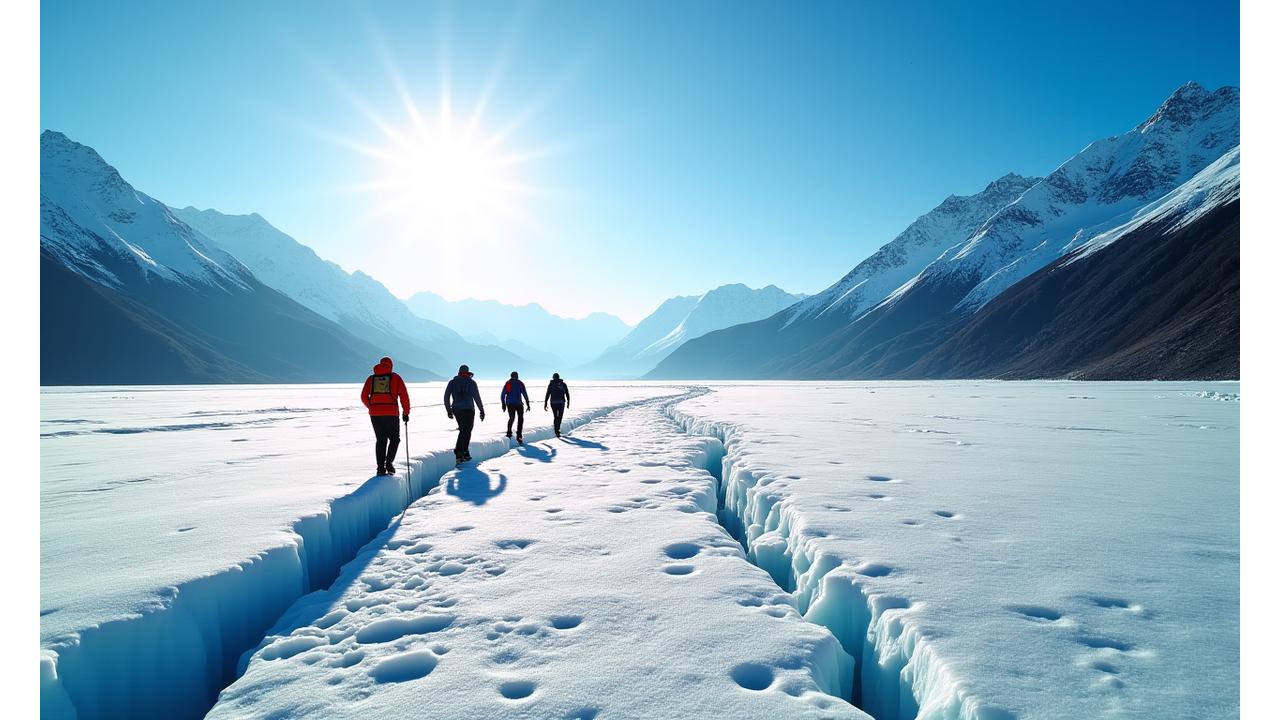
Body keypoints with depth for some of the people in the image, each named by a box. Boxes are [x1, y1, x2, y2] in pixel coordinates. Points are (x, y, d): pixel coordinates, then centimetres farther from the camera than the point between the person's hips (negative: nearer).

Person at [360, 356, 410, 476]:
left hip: (374, 414, 3)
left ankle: (381, 467, 7)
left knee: (380, 440, 13)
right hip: (391, 413, -3)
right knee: (394, 439, 12)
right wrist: (406, 412, 5)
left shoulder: (371, 378, 12)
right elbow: (404, 395, -2)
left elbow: (363, 397, 11)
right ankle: (389, 462, -6)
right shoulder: (395, 377, 4)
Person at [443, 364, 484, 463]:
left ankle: (465, 453, 17)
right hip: (468, 410, -4)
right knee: (466, 431, -3)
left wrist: (448, 410, 15)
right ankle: (459, 452, -19)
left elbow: (446, 397, 6)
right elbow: (477, 397, -4)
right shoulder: (471, 382, -2)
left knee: (463, 430, 17)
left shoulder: (452, 382, 7)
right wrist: (481, 410, 2)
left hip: (456, 410, 4)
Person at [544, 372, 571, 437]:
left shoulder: (551, 384, 4)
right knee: (560, 417, 16)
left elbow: (547, 395, 0)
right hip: (561, 403, 0)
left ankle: (557, 432, 1)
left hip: (553, 403, 0)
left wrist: (545, 404, 2)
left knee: (556, 417, 9)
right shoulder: (563, 384, 6)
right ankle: (557, 429, 6)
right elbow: (567, 394, 5)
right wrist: (568, 402, 12)